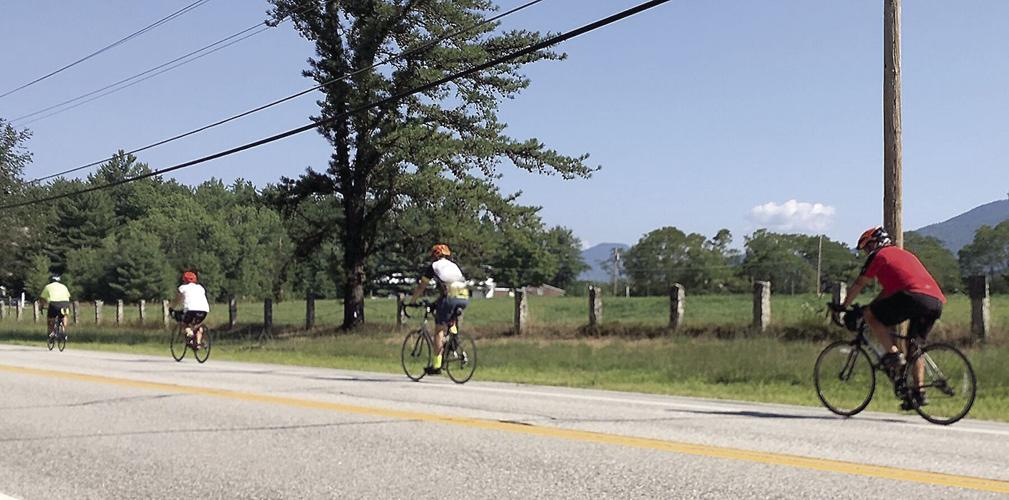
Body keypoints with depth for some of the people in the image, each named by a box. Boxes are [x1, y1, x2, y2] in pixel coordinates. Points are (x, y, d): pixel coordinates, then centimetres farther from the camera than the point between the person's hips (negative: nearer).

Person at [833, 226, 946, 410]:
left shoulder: (879, 255, 10)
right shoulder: (904, 254, 35)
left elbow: (858, 285, 11)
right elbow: (889, 290, 40)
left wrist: (843, 306, 22)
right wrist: (871, 305, 42)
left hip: (914, 297, -8)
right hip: (937, 301, 8)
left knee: (870, 315, 3)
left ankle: (893, 353, -8)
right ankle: (919, 393, 11)